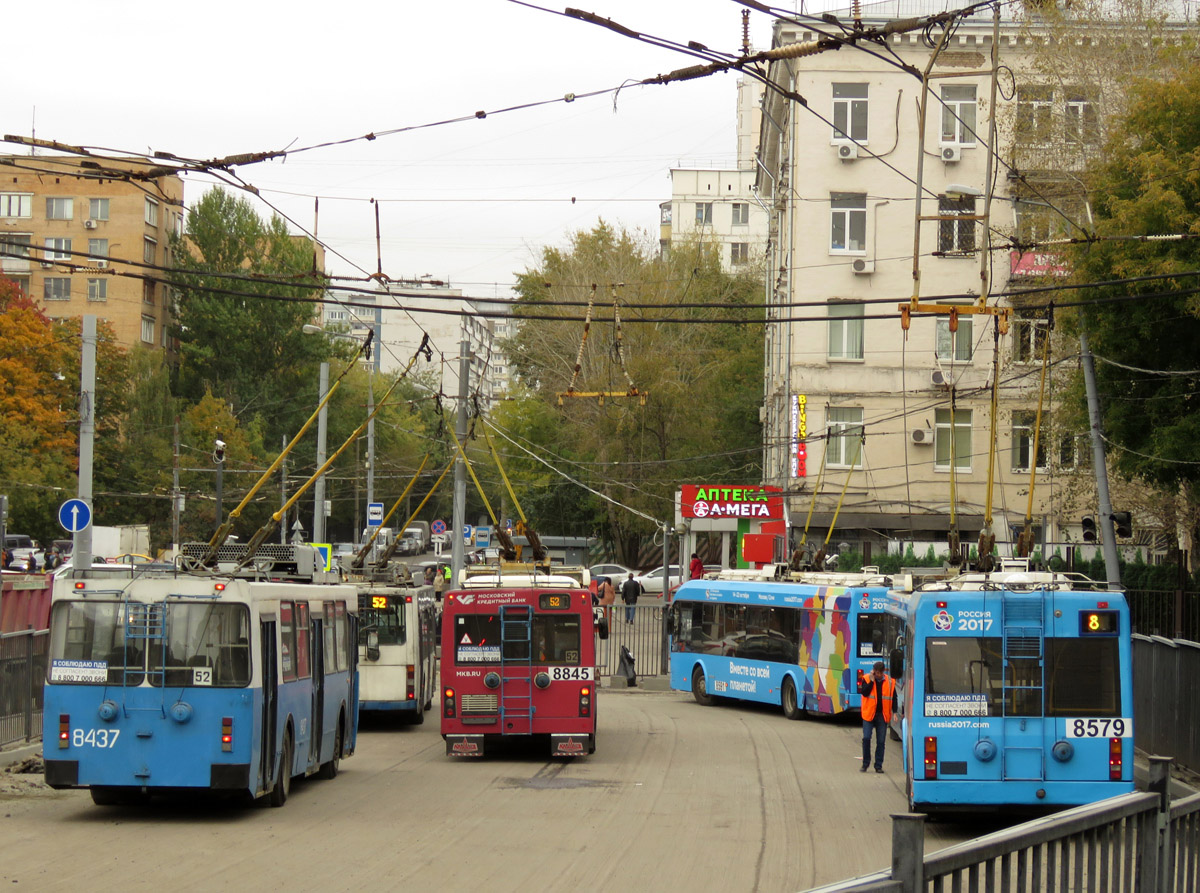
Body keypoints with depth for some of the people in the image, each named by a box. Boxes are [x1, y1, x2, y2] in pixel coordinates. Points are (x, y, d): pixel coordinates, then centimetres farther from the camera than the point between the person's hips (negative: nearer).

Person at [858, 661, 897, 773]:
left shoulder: (890, 682, 4)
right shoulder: (866, 679, -1)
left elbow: (893, 698, 9)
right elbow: (864, 692, -15)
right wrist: (872, 680, -16)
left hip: (882, 715, 2)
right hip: (869, 713, -2)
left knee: (881, 741, 3)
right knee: (866, 738, -6)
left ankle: (878, 765, 11)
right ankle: (865, 764, 9)